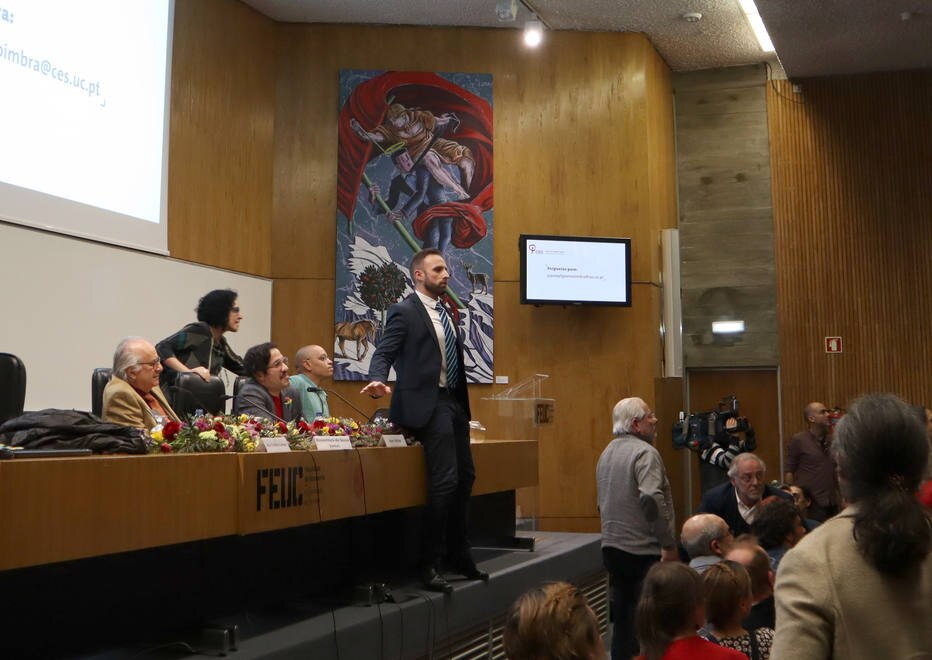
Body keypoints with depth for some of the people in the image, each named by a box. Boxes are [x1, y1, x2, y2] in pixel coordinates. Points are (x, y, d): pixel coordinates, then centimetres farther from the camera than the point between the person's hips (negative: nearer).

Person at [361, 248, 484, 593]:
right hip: (429, 404, -9)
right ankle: (430, 566, -1)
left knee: (465, 477, 13)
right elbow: (383, 354, -14)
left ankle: (460, 556, 27)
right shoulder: (404, 312, -7)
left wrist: (463, 402, 18)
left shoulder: (445, 312, 17)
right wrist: (378, 381, -34)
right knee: (444, 481, -12)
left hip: (454, 402, 9)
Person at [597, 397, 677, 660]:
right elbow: (652, 500, -23)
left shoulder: (607, 453, 14)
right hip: (643, 550, -8)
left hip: (612, 547, 8)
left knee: (623, 617, 13)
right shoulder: (645, 452, -14)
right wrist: (669, 545, -18)